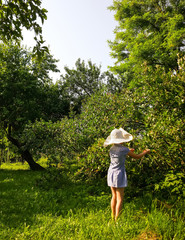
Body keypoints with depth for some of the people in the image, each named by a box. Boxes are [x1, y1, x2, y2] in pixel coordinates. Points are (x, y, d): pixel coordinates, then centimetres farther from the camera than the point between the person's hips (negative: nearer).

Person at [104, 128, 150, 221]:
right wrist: (146, 152, 15)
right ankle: (117, 219, 6)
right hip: (119, 174, -6)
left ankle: (113, 217, 27)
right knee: (120, 199, 2)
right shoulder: (124, 149, -15)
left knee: (114, 197, 18)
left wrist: (128, 151, 28)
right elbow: (137, 157, -3)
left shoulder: (111, 149, 2)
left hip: (111, 173, 7)